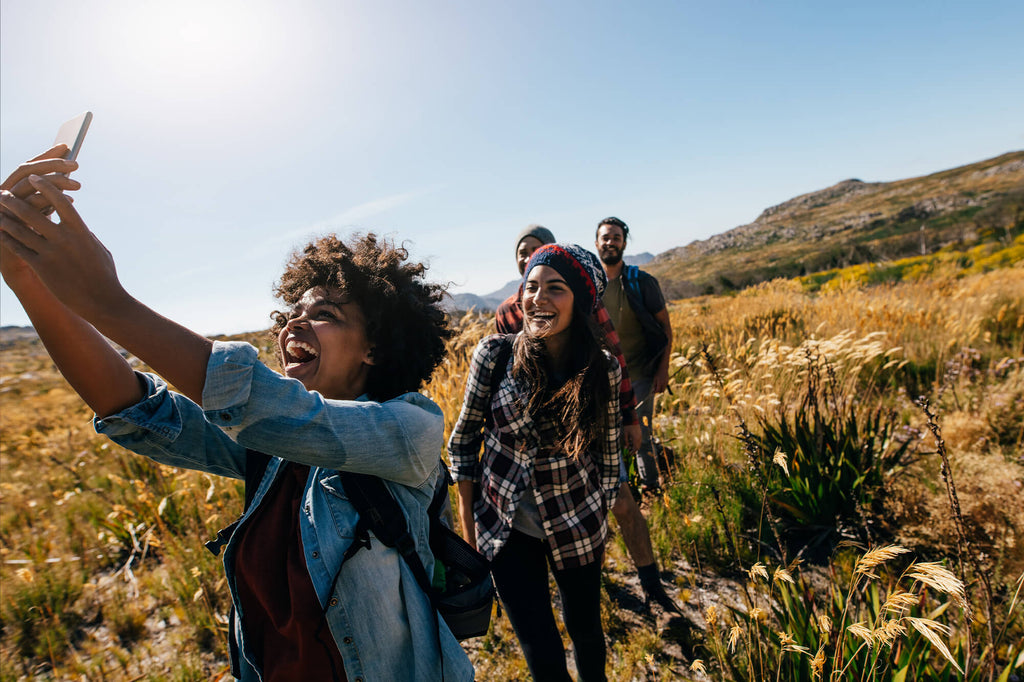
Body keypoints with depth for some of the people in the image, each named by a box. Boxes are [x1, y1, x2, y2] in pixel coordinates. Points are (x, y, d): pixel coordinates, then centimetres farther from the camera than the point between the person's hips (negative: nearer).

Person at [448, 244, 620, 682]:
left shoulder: (602, 367, -13)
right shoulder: (494, 353, -16)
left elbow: (607, 449, 1)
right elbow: (464, 436, -5)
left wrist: (602, 517, 9)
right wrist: (468, 523, -1)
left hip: (577, 526, 1)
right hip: (506, 526, -1)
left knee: (585, 629, 20)